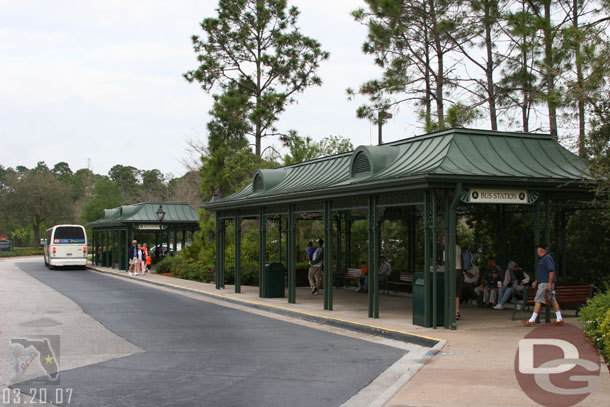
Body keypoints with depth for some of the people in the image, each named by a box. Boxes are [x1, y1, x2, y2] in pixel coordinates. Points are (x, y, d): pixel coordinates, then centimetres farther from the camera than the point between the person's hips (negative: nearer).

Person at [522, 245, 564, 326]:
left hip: (545, 283, -11)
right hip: (543, 283, 11)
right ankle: (559, 319, 12)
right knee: (553, 300, 10)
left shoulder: (547, 258, -15)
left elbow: (552, 271, -22)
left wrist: (549, 284, -24)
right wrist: (536, 281, 24)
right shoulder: (543, 258, 18)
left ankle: (532, 320, -9)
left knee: (538, 301, -9)